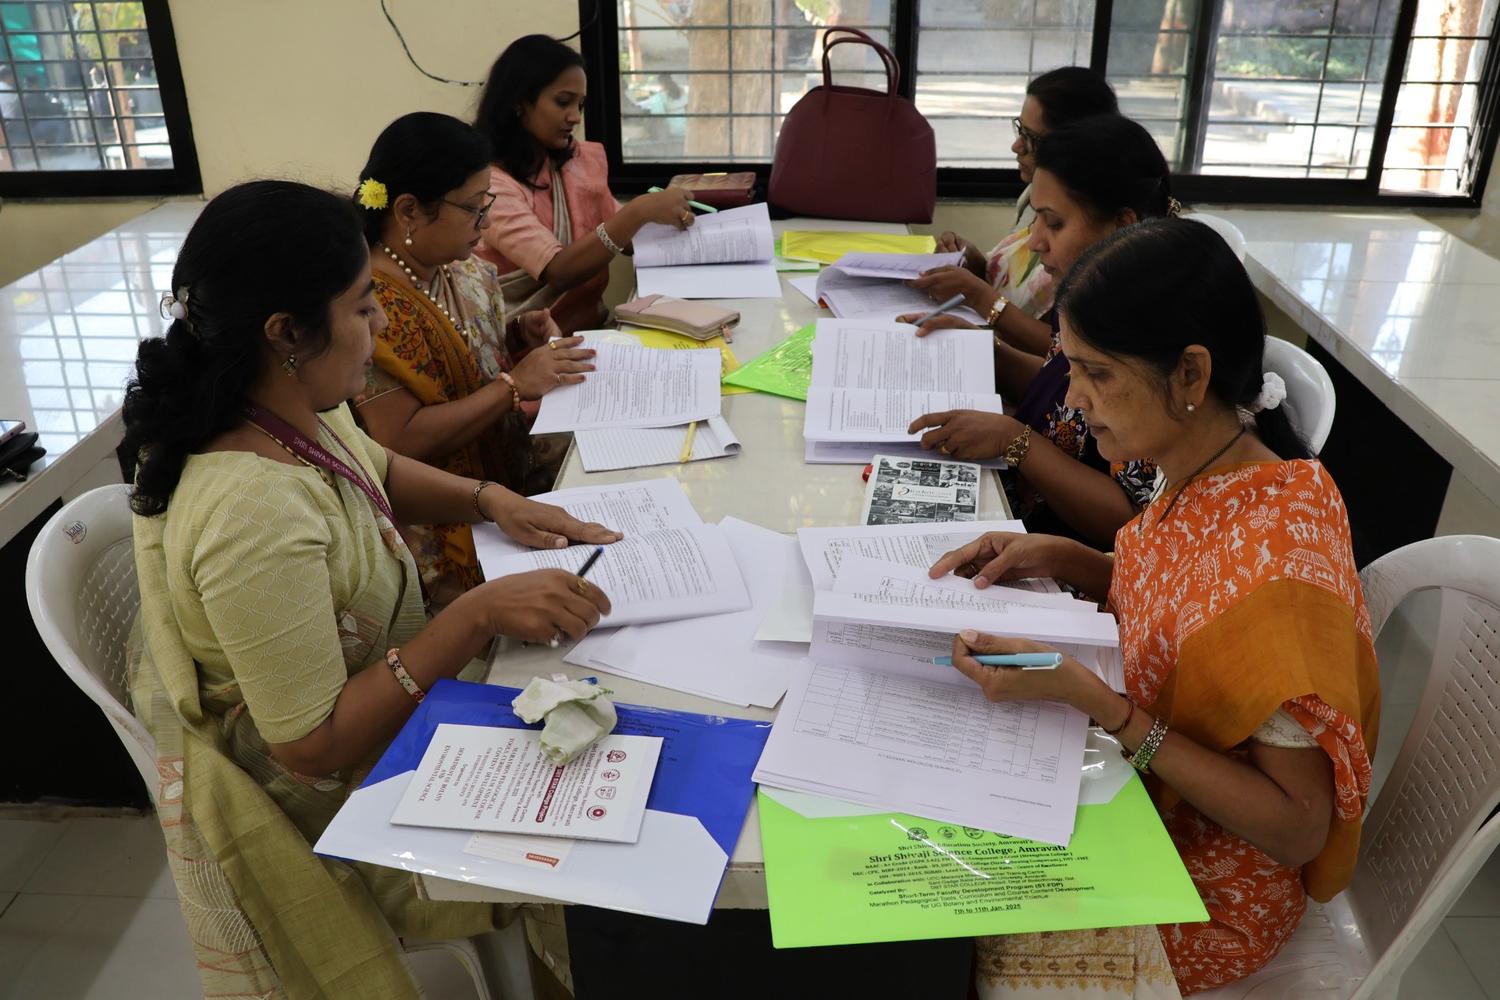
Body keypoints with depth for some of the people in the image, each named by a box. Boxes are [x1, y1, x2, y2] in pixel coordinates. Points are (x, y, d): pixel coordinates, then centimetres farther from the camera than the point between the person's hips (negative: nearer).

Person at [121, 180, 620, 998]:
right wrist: (480, 614, -33)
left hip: (373, 679, 8)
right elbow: (312, 745, -30)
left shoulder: (296, 406, -11)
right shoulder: (253, 513, -37)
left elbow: (377, 470, 12)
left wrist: (491, 499, -6)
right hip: (316, 798, -8)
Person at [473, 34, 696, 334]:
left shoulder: (581, 159, 6)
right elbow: (557, 271, -22)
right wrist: (638, 211, -27)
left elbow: (620, 238, 15)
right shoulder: (487, 182, -13)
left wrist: (665, 222, -5)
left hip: (592, 326, 6)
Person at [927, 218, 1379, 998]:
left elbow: (1297, 828, -25)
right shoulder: (1201, 480, -10)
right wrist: (1060, 559, -7)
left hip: (1207, 882, -6)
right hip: (1144, 795, 7)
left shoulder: (1276, 561, -33)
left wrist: (1088, 698, -33)